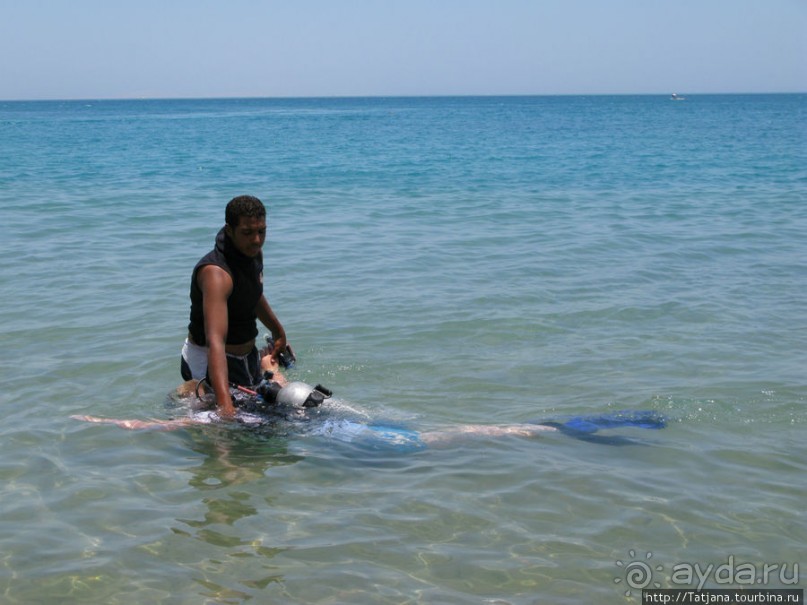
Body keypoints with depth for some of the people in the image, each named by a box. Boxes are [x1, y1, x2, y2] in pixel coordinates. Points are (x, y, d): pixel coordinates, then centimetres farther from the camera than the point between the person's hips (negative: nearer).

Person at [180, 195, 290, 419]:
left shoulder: (255, 253, -4)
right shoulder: (216, 273, -32)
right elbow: (215, 341, -44)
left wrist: (279, 332, 32)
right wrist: (225, 404, -55)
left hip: (247, 356, 9)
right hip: (209, 362, -9)